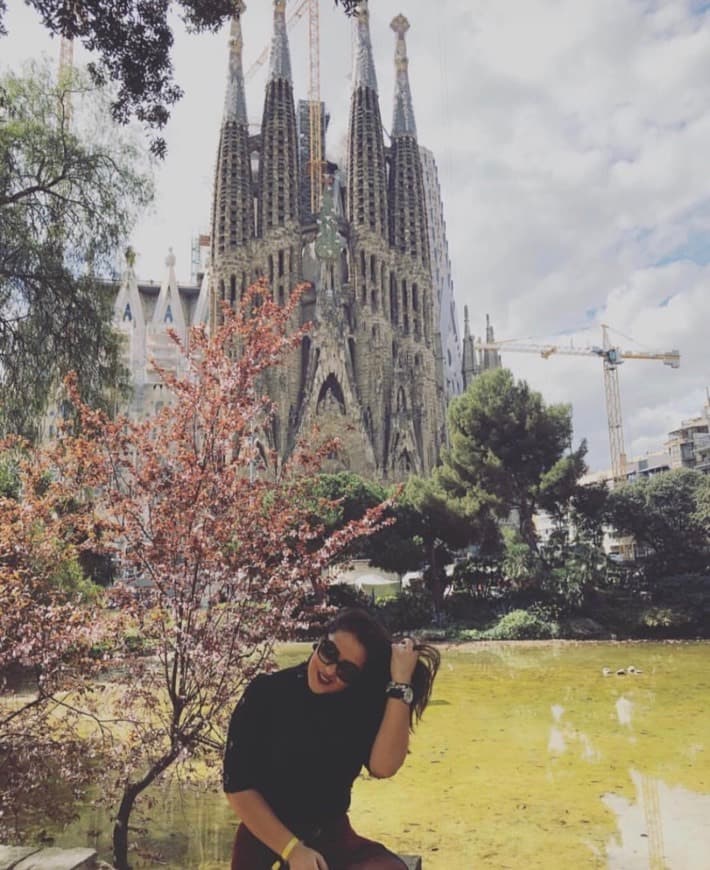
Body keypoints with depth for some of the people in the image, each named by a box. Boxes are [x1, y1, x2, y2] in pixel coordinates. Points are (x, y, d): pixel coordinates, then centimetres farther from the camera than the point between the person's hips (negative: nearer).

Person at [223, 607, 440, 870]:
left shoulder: (359, 705, -1)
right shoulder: (266, 692, -7)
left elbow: (383, 765, -19)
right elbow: (238, 786, -8)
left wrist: (401, 681, -22)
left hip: (335, 839, 3)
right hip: (266, 844, -3)